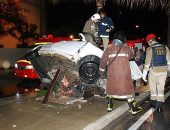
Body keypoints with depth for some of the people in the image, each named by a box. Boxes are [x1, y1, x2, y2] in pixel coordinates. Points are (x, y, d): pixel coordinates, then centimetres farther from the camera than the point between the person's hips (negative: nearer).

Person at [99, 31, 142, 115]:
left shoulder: (108, 49, 1)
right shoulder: (126, 49, 1)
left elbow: (103, 61, 3)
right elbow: (131, 56, 19)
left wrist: (101, 71, 15)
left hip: (112, 74, 1)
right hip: (124, 74, -1)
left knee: (111, 88, 18)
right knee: (128, 89, 7)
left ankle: (109, 106, 26)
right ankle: (133, 108, 12)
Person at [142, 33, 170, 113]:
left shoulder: (150, 49, -9)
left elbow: (147, 62, -12)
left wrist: (144, 74, -7)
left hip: (154, 70, -3)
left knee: (152, 87, 15)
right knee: (161, 88, 10)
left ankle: (154, 103, 26)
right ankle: (159, 105, 9)